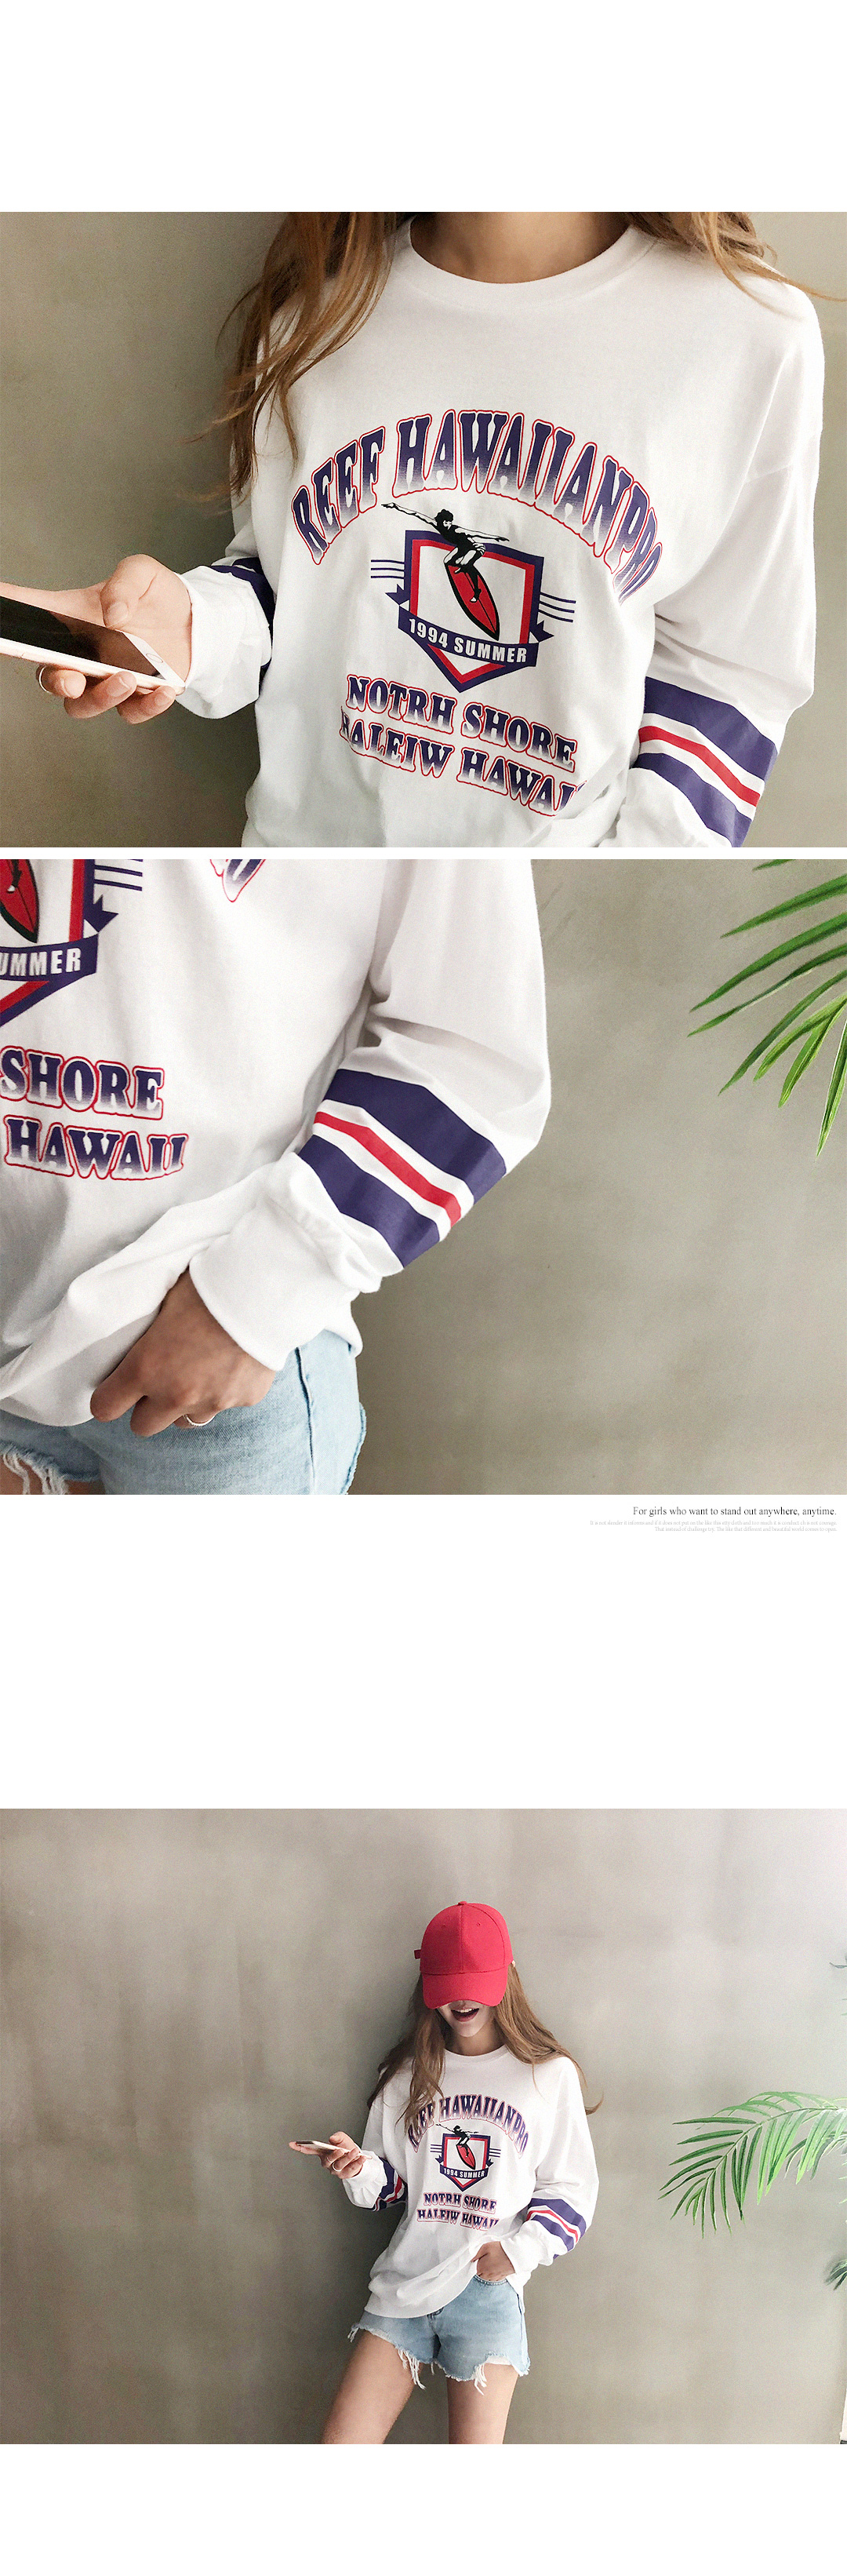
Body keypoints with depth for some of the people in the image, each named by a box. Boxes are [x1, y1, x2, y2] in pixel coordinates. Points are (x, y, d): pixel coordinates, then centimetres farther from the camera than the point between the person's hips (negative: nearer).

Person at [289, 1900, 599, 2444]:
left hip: (489, 2287, -3)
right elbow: (387, 2185, 15)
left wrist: (520, 2249, -10)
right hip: (405, 2278, 3)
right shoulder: (408, 2074, 11)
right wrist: (359, 2169, -7)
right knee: (341, 2444, -2)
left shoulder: (551, 2074, 3)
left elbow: (573, 2189, 4)